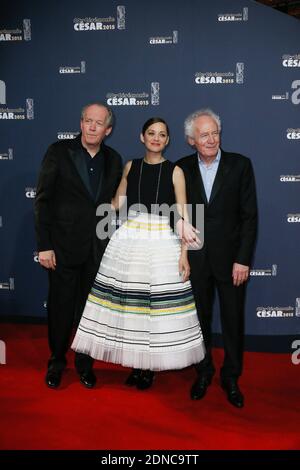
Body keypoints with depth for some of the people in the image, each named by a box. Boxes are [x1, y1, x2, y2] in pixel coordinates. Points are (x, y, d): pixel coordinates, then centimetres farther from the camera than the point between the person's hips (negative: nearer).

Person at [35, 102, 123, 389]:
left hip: (99, 248, 3)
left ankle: (85, 363, 31)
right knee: (60, 307, 10)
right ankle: (56, 362, 31)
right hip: (64, 246, -2)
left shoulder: (113, 160, 6)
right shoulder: (58, 152, -4)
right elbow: (43, 201, -6)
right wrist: (44, 245, -11)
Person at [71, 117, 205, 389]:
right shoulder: (130, 166, 9)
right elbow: (116, 203, 14)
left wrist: (184, 254, -9)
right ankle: (135, 364, 23)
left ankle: (149, 367, 21)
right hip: (129, 242, 2)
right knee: (129, 301, 4)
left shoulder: (175, 171, 1)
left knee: (158, 304, 1)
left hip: (162, 244, -2)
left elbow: (183, 216, -3)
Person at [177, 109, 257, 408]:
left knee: (233, 321, 10)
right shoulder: (182, 168, 1)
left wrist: (243, 260, -10)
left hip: (230, 258, -1)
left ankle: (231, 378, 30)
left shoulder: (240, 165, -4)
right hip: (195, 259, 2)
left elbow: (249, 216, -6)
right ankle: (203, 372, 35)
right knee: (200, 319, 15)